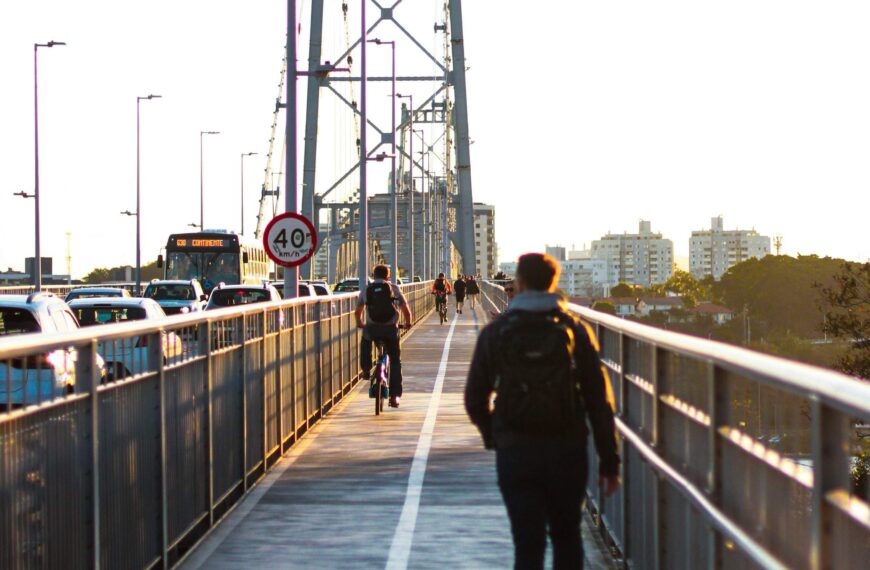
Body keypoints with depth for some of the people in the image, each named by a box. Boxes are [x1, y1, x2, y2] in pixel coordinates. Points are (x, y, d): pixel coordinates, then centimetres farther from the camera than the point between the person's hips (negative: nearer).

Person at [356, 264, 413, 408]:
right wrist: (408, 323, 24)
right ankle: (395, 395, 5)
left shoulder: (366, 290, 12)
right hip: (391, 329, -1)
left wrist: (359, 323, 39)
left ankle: (366, 369, 24)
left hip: (372, 328, 1)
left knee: (365, 340, 37)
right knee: (395, 362, 12)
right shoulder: (394, 288, 7)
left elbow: (358, 312, 19)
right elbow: (406, 309, 5)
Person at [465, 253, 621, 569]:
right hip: (567, 451, 1)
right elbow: (599, 400, -3)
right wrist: (609, 461, 2)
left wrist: (493, 437, 25)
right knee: (567, 539, 19)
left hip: (515, 452, 0)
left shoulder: (495, 332, 1)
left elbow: (475, 400, 5)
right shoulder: (575, 330, -1)